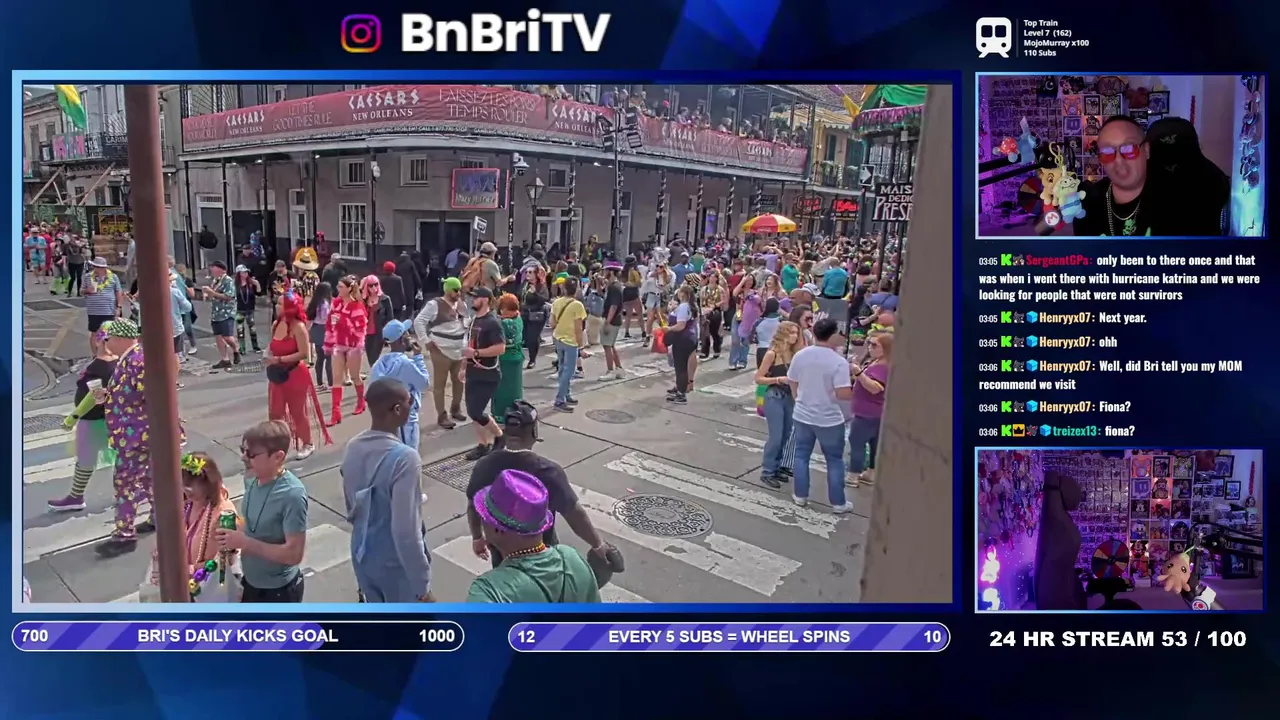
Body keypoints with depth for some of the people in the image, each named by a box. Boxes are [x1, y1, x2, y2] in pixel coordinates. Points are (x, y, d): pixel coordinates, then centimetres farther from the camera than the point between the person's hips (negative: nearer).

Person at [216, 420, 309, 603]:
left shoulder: (292, 494, -30)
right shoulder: (252, 480, -6)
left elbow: (294, 553, -28)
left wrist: (245, 542, -29)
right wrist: (234, 535, -6)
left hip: (280, 589, -8)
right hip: (252, 582, 8)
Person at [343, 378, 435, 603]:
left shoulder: (353, 449, -4)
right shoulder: (404, 458, -29)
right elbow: (406, 531, -29)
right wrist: (422, 586, -21)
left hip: (363, 555, 7)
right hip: (396, 563, -7)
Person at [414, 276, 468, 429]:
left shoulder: (461, 304, 8)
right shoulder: (435, 305, -12)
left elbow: (467, 322, 22)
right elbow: (418, 321, -15)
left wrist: (466, 341, 13)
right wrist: (426, 342, -16)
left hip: (460, 352, 7)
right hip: (441, 351, -7)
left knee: (459, 381, 16)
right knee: (440, 384, 1)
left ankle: (455, 409, 34)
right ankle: (442, 416, 7)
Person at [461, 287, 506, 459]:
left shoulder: (492, 323, -16)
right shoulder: (475, 320, 10)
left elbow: (500, 348, -24)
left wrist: (476, 353, -25)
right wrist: (464, 367, 17)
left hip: (487, 376, -8)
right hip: (473, 373, 9)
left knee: (476, 412, -9)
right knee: (472, 411, 9)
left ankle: (500, 436, 13)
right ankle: (482, 445, 20)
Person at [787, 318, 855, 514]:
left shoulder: (800, 355, -5)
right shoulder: (839, 362, -21)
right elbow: (844, 394, -25)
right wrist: (853, 394, -3)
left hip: (802, 415, 4)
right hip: (829, 419, -4)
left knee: (802, 455, 18)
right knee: (835, 460, 10)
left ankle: (800, 496, 26)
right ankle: (838, 503, 17)